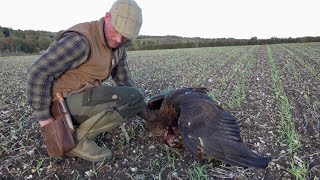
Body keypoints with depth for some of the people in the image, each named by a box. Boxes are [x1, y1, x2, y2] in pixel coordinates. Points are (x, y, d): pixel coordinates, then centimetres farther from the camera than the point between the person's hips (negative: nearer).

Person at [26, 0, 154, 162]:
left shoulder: (118, 47, 4)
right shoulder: (81, 40, -22)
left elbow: (124, 82, 11)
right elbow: (38, 73, -22)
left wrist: (147, 115, 8)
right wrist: (45, 121, -20)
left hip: (85, 99, 9)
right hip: (64, 101, -8)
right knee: (132, 98, -19)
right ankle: (78, 140, -8)